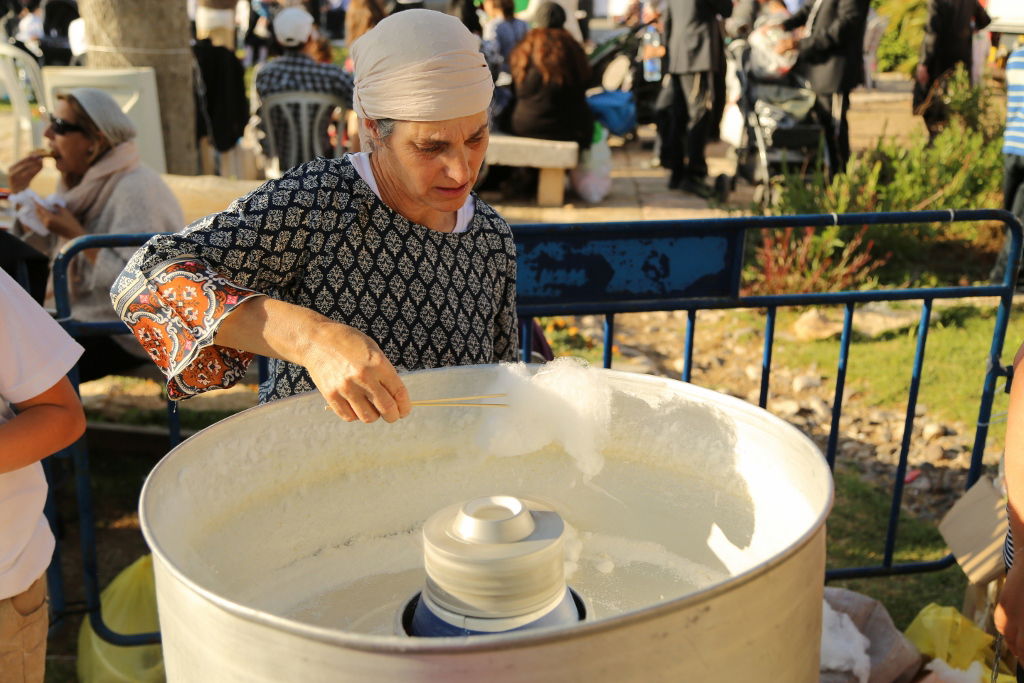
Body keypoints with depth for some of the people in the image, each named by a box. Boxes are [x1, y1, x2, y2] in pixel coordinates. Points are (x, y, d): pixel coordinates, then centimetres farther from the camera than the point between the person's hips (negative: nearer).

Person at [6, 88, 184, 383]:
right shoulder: (86, 181, 8)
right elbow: (39, 252, 12)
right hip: (89, 319, 9)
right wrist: (20, 195, 0)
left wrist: (75, 234, -24)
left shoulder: (136, 190, -20)